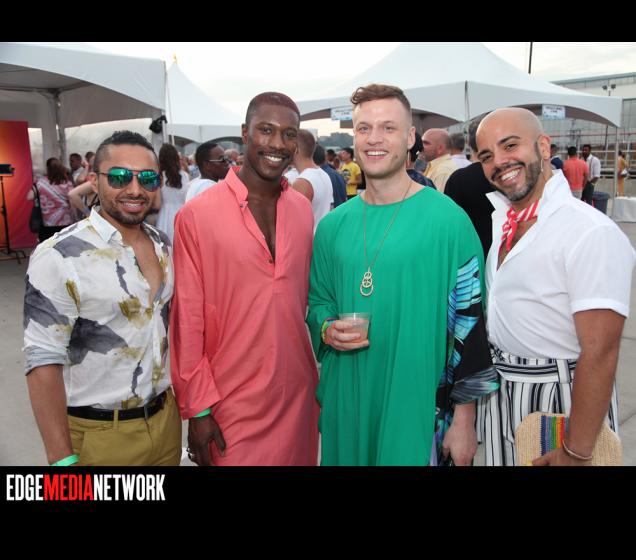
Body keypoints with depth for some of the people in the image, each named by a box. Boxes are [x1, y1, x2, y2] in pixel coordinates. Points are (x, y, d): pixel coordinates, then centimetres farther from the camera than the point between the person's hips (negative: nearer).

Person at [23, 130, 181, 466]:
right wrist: (62, 458, -17)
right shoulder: (59, 257, -17)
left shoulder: (163, 245, 2)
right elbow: (44, 362, -16)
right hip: (98, 436, -6)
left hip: (166, 418, 6)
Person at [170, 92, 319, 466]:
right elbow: (187, 319, -9)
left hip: (299, 393, 5)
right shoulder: (197, 214, -12)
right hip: (232, 404, -4)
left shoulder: (303, 209, 2)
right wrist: (197, 408, -7)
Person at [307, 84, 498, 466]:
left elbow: (470, 321, -9)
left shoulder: (448, 220, -10)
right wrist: (327, 329, -8)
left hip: (420, 407, -4)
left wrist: (465, 420, -8)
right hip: (346, 404, 4)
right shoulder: (333, 226, 3)